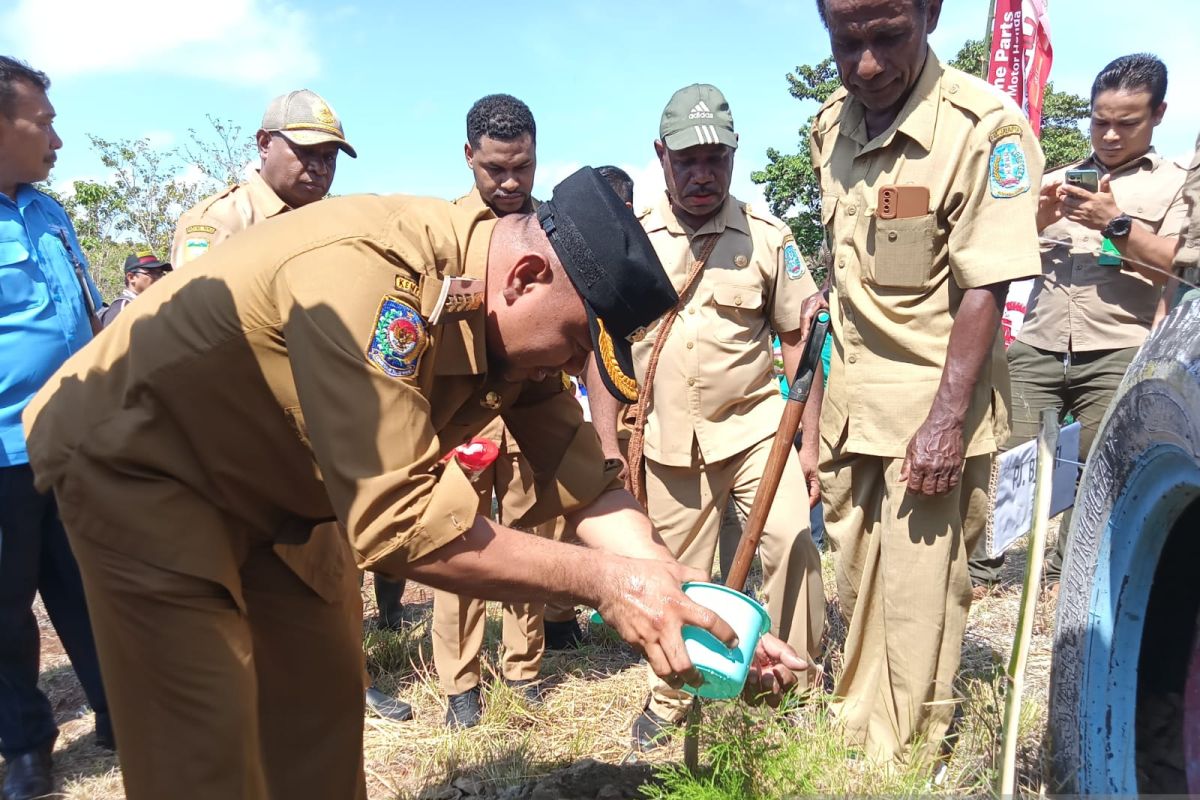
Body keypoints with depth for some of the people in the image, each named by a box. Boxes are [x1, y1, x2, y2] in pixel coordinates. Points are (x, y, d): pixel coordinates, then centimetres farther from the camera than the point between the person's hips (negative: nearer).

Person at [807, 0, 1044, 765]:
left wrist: (946, 421, -21)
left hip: (933, 397, -6)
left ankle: (901, 762, 22)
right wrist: (828, 296, 5)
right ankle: (856, 723, 37)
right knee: (856, 575, 17)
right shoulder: (832, 122, 4)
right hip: (852, 393, 6)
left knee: (916, 592, 2)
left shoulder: (986, 127, -17)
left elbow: (984, 290, -18)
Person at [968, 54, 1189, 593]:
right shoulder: (1056, 181, 20)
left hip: (1120, 354, -2)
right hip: (1037, 348, 2)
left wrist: (1116, 223, -12)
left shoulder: (1176, 185, 10)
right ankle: (977, 568, 2)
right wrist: (1035, 221, -2)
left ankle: (1067, 577, 15)